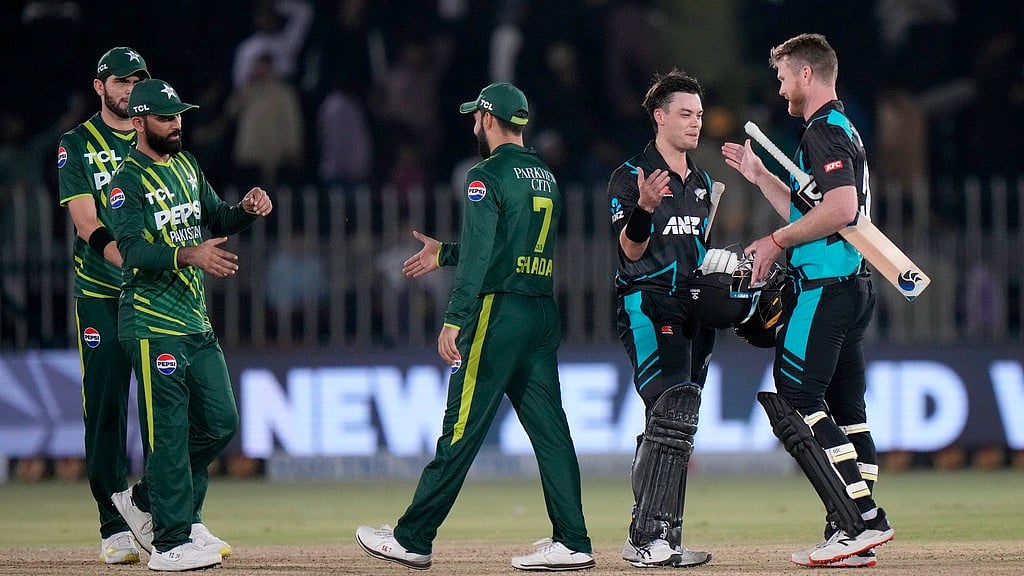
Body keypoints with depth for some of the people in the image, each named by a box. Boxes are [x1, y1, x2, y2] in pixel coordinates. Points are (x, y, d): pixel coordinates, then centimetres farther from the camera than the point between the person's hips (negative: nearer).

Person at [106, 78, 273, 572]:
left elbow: (216, 220, 17)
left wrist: (247, 209, -5)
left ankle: (146, 501, 25)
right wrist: (189, 255, -37)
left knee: (220, 423, 10)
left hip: (196, 321, 8)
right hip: (153, 324, -8)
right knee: (169, 432, -8)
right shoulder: (128, 180, -11)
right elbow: (133, 250, -22)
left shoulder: (187, 166, 14)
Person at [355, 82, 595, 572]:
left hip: (498, 312, -8)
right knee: (549, 429, 5)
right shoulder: (545, 177, 17)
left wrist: (454, 321, -21)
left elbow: (478, 257, -17)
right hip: (543, 315, 8)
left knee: (461, 429, -5)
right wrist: (443, 254, 38)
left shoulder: (488, 176, -8)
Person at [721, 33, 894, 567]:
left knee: (794, 402, -10)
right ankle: (855, 534, 5)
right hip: (851, 285, 10)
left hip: (822, 287, -10)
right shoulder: (843, 131, 21)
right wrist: (759, 176, 27)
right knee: (845, 409, 8)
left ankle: (861, 517, -16)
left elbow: (841, 207, -25)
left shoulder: (825, 131, -11)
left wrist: (776, 241, -16)